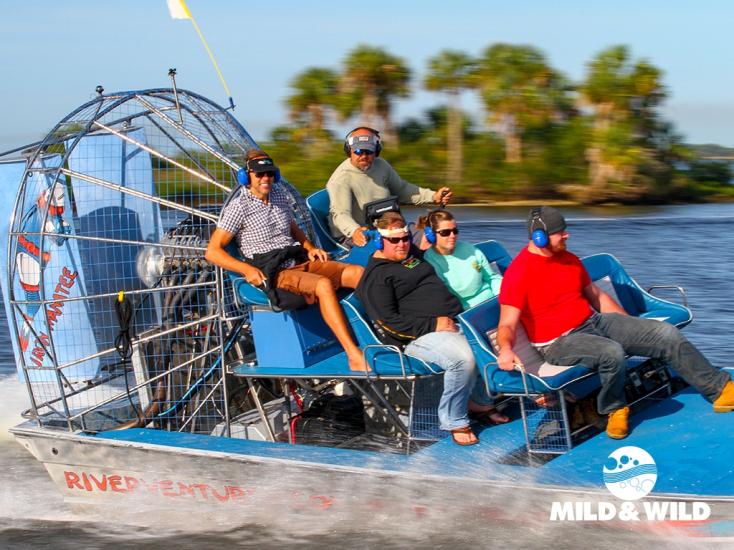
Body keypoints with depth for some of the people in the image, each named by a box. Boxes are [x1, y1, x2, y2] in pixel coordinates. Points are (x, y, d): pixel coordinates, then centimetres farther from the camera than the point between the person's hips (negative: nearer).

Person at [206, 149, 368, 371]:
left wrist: (310, 248, 13)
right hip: (273, 273, -7)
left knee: (357, 272, -13)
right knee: (323, 285, -34)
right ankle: (355, 357, -40)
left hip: (301, 261, 8)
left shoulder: (279, 195, 16)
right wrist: (247, 269, -18)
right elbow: (213, 252, -8)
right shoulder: (239, 207, -5)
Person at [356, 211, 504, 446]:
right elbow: (389, 323, -14)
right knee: (463, 357, -35)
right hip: (417, 336, -9)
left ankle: (480, 402, 10)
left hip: (452, 323, 9)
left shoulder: (412, 254, 21)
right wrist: (433, 325, -17)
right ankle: (453, 421, -17)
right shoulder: (376, 276, -5)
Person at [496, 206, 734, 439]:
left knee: (666, 334, -4)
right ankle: (614, 409, -8)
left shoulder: (568, 259, 10)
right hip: (560, 341, -8)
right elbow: (507, 324, -20)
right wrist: (505, 349, -43)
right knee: (612, 353, -37)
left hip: (595, 322, 8)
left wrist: (634, 329, 20)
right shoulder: (518, 273, -14)